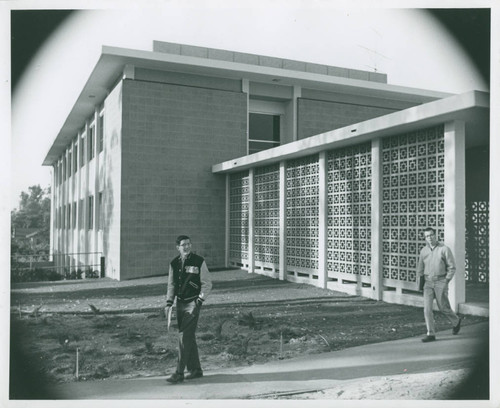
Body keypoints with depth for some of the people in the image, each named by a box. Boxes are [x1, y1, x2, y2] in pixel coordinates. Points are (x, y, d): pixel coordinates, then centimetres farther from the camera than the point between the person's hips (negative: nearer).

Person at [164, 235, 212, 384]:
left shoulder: (199, 261, -7)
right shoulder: (174, 263, 7)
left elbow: (207, 283, -3)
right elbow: (171, 284, 15)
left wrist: (200, 300, -11)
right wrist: (169, 303, 6)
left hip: (193, 303, -6)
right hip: (180, 303, 6)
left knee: (185, 336, -11)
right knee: (189, 337, 13)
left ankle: (179, 373, -7)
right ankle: (195, 370, 25)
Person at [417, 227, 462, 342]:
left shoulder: (444, 249, -6)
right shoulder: (424, 251, 6)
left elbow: (452, 267, -3)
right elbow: (420, 268, 16)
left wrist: (446, 281, -8)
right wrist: (421, 281, 9)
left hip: (440, 281, -3)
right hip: (428, 282, 3)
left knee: (443, 308, 5)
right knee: (427, 308, -7)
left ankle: (456, 321, 36)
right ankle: (431, 334, -2)